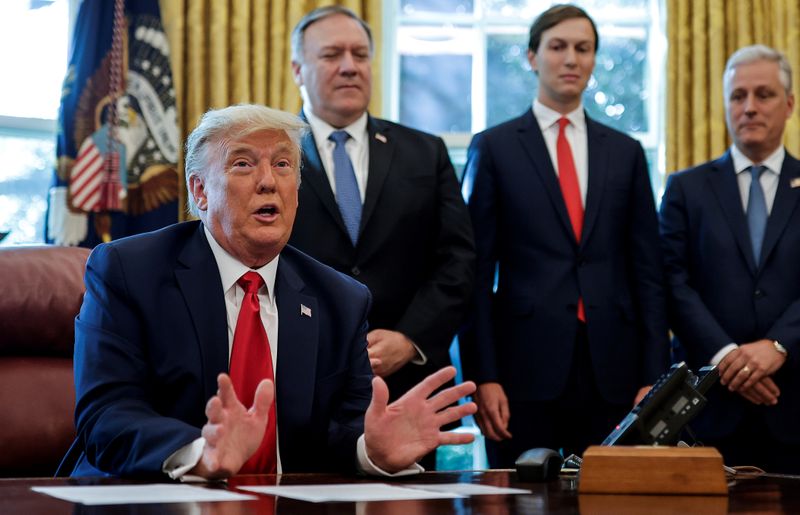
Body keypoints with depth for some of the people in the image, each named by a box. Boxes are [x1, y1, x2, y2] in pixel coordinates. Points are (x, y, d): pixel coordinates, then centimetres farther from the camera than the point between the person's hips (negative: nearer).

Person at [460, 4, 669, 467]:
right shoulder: (494, 148, 4)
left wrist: (654, 376, 3)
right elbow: (477, 271, 0)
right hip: (525, 365, -2)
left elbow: (647, 270, 10)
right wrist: (482, 376, -7)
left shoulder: (626, 152, 12)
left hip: (611, 370, 2)